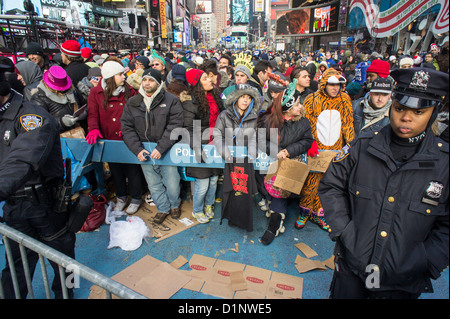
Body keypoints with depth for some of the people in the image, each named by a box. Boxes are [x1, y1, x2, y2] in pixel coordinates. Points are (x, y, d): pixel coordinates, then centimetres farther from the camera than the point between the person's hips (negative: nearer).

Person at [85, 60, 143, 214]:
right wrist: (94, 129, -22)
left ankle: (136, 199, 25)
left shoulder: (129, 91, 3)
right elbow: (92, 114, -3)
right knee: (116, 170, 15)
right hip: (110, 140, 1)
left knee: (132, 170, 5)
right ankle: (121, 197, 35)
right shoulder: (96, 93, 0)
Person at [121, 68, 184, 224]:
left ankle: (174, 205, 36)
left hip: (167, 151, -3)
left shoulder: (171, 100, -4)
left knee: (172, 183, 6)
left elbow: (174, 126, -12)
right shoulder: (132, 103, 6)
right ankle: (163, 208, 36)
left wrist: (161, 148, -20)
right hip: (144, 152, 3)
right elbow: (127, 128, 3)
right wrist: (137, 149, -11)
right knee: (154, 185, 13)